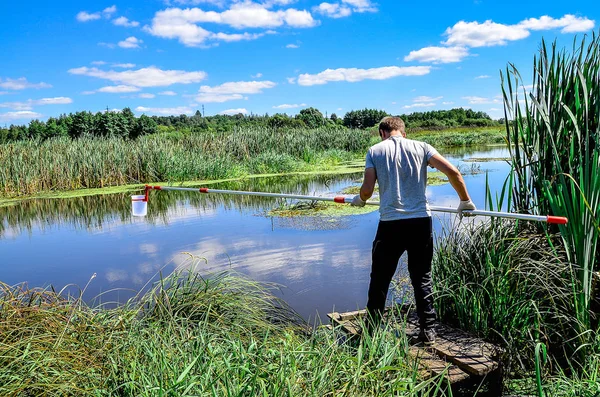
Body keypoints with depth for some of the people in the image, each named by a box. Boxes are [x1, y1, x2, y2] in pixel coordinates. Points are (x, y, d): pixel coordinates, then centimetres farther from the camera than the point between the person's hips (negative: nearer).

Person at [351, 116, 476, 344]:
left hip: (390, 223, -1)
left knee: (379, 280, 12)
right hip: (421, 222, 2)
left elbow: (367, 190, -4)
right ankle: (428, 331, 19)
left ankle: (371, 332, 21)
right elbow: (453, 172, -2)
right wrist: (465, 201, 10)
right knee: (422, 279, 15)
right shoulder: (420, 147, 7)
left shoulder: (375, 151, 4)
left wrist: (360, 200, 18)